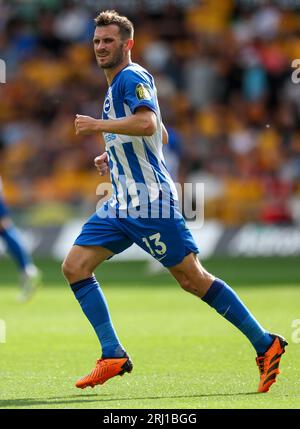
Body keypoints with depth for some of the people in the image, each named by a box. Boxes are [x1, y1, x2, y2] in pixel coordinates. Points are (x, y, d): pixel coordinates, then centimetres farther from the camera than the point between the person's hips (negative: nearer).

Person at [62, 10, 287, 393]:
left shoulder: (132, 77, -9)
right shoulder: (117, 85, 20)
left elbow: (148, 123, -28)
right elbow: (161, 136, 30)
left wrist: (97, 125, -23)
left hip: (149, 200, -10)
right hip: (122, 202, 10)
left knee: (192, 278, -7)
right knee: (74, 267, -1)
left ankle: (265, 344, 1)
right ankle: (113, 356, -2)